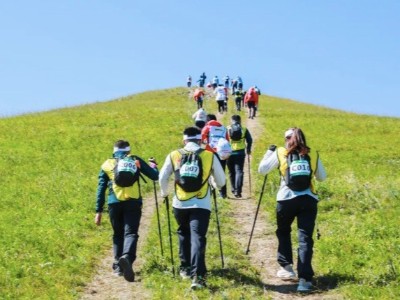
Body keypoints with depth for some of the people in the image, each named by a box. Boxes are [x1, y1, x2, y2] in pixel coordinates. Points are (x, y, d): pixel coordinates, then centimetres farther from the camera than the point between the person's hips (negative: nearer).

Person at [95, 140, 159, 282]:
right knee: (130, 233, -7)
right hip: (133, 202, -2)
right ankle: (127, 257, -35)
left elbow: (101, 189, 12)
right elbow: (155, 176, 10)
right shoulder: (135, 160, 13)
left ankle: (118, 265, 18)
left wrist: (99, 211, 13)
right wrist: (153, 166, 32)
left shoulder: (107, 164, 17)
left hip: (114, 203, 2)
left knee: (117, 234, 18)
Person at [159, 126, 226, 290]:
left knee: (184, 234, 23)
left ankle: (185, 268, 32)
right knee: (198, 238, -6)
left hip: (180, 203, 2)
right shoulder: (210, 155, 2)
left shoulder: (174, 155, 4)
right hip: (201, 204, -2)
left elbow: (162, 178, 8)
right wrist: (213, 185, 33)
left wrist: (165, 193, 27)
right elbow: (221, 181, 10)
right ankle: (198, 275, -18)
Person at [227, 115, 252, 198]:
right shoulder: (244, 129, 3)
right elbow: (250, 140, 2)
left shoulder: (227, 129, 2)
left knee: (231, 172, 16)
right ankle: (237, 191, -16)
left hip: (229, 153, 1)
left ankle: (233, 189, 25)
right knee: (239, 171, -2)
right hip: (240, 153, -1)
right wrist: (248, 149, 16)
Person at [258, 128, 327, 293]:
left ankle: (287, 267, 22)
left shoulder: (280, 153, 6)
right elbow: (322, 177, 21)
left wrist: (270, 151, 23)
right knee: (305, 238, -1)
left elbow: (261, 169, 12)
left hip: (286, 199, -1)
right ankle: (305, 278, -11)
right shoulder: (313, 155, 11)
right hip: (308, 200, 1)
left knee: (283, 232, 24)